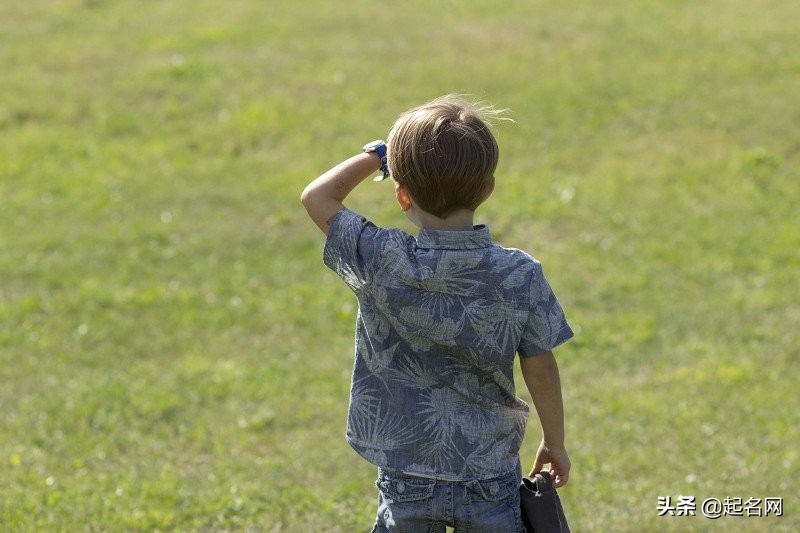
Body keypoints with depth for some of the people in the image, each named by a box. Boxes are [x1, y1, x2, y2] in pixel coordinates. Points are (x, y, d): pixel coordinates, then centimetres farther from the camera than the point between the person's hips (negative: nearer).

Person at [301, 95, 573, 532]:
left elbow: (317, 197, 0)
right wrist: (555, 442, 12)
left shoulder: (380, 264, -15)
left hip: (406, 483, 0)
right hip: (490, 479, 0)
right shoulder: (520, 276, -12)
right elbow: (540, 368, -3)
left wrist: (374, 157, 11)